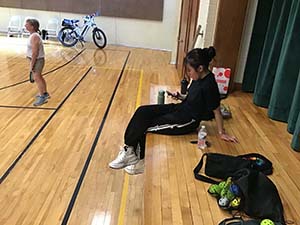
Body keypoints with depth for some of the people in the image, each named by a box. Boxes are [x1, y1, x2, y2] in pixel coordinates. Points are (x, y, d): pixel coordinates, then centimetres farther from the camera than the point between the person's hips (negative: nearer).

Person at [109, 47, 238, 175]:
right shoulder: (199, 78, 2)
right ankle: (129, 149, -8)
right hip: (180, 108, 9)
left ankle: (138, 161, 6)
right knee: (142, 111, -7)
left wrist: (222, 133, -5)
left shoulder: (209, 85, -23)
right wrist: (180, 97, 3)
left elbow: (216, 111, -14)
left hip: (187, 121, -9)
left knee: (144, 126, -13)